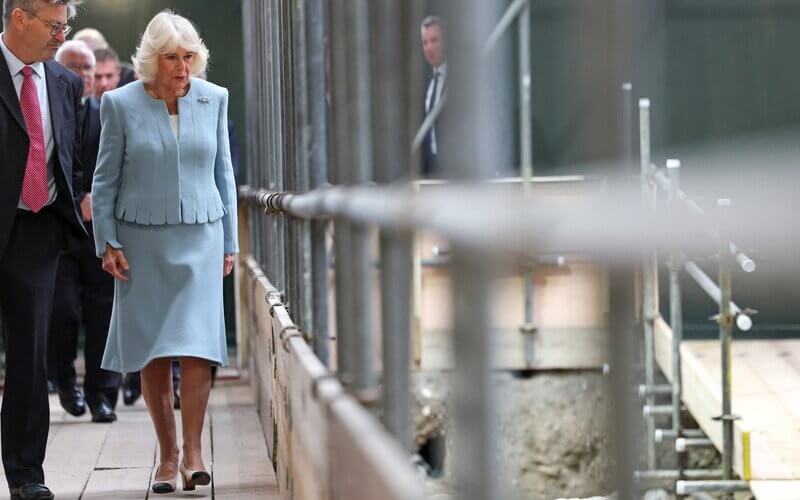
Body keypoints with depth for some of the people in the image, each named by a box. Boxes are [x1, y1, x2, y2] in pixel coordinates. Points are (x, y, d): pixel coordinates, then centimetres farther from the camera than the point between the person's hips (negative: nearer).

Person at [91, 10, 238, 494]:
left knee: (197, 345, -10)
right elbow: (106, 180, 2)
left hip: (200, 239, 1)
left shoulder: (214, 99, 3)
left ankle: (193, 451, -4)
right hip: (143, 240, -1)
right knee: (153, 353, 2)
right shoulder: (121, 104, -3)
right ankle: (167, 453, 12)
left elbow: (223, 173, 10)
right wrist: (108, 242, -3)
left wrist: (230, 241, 10)